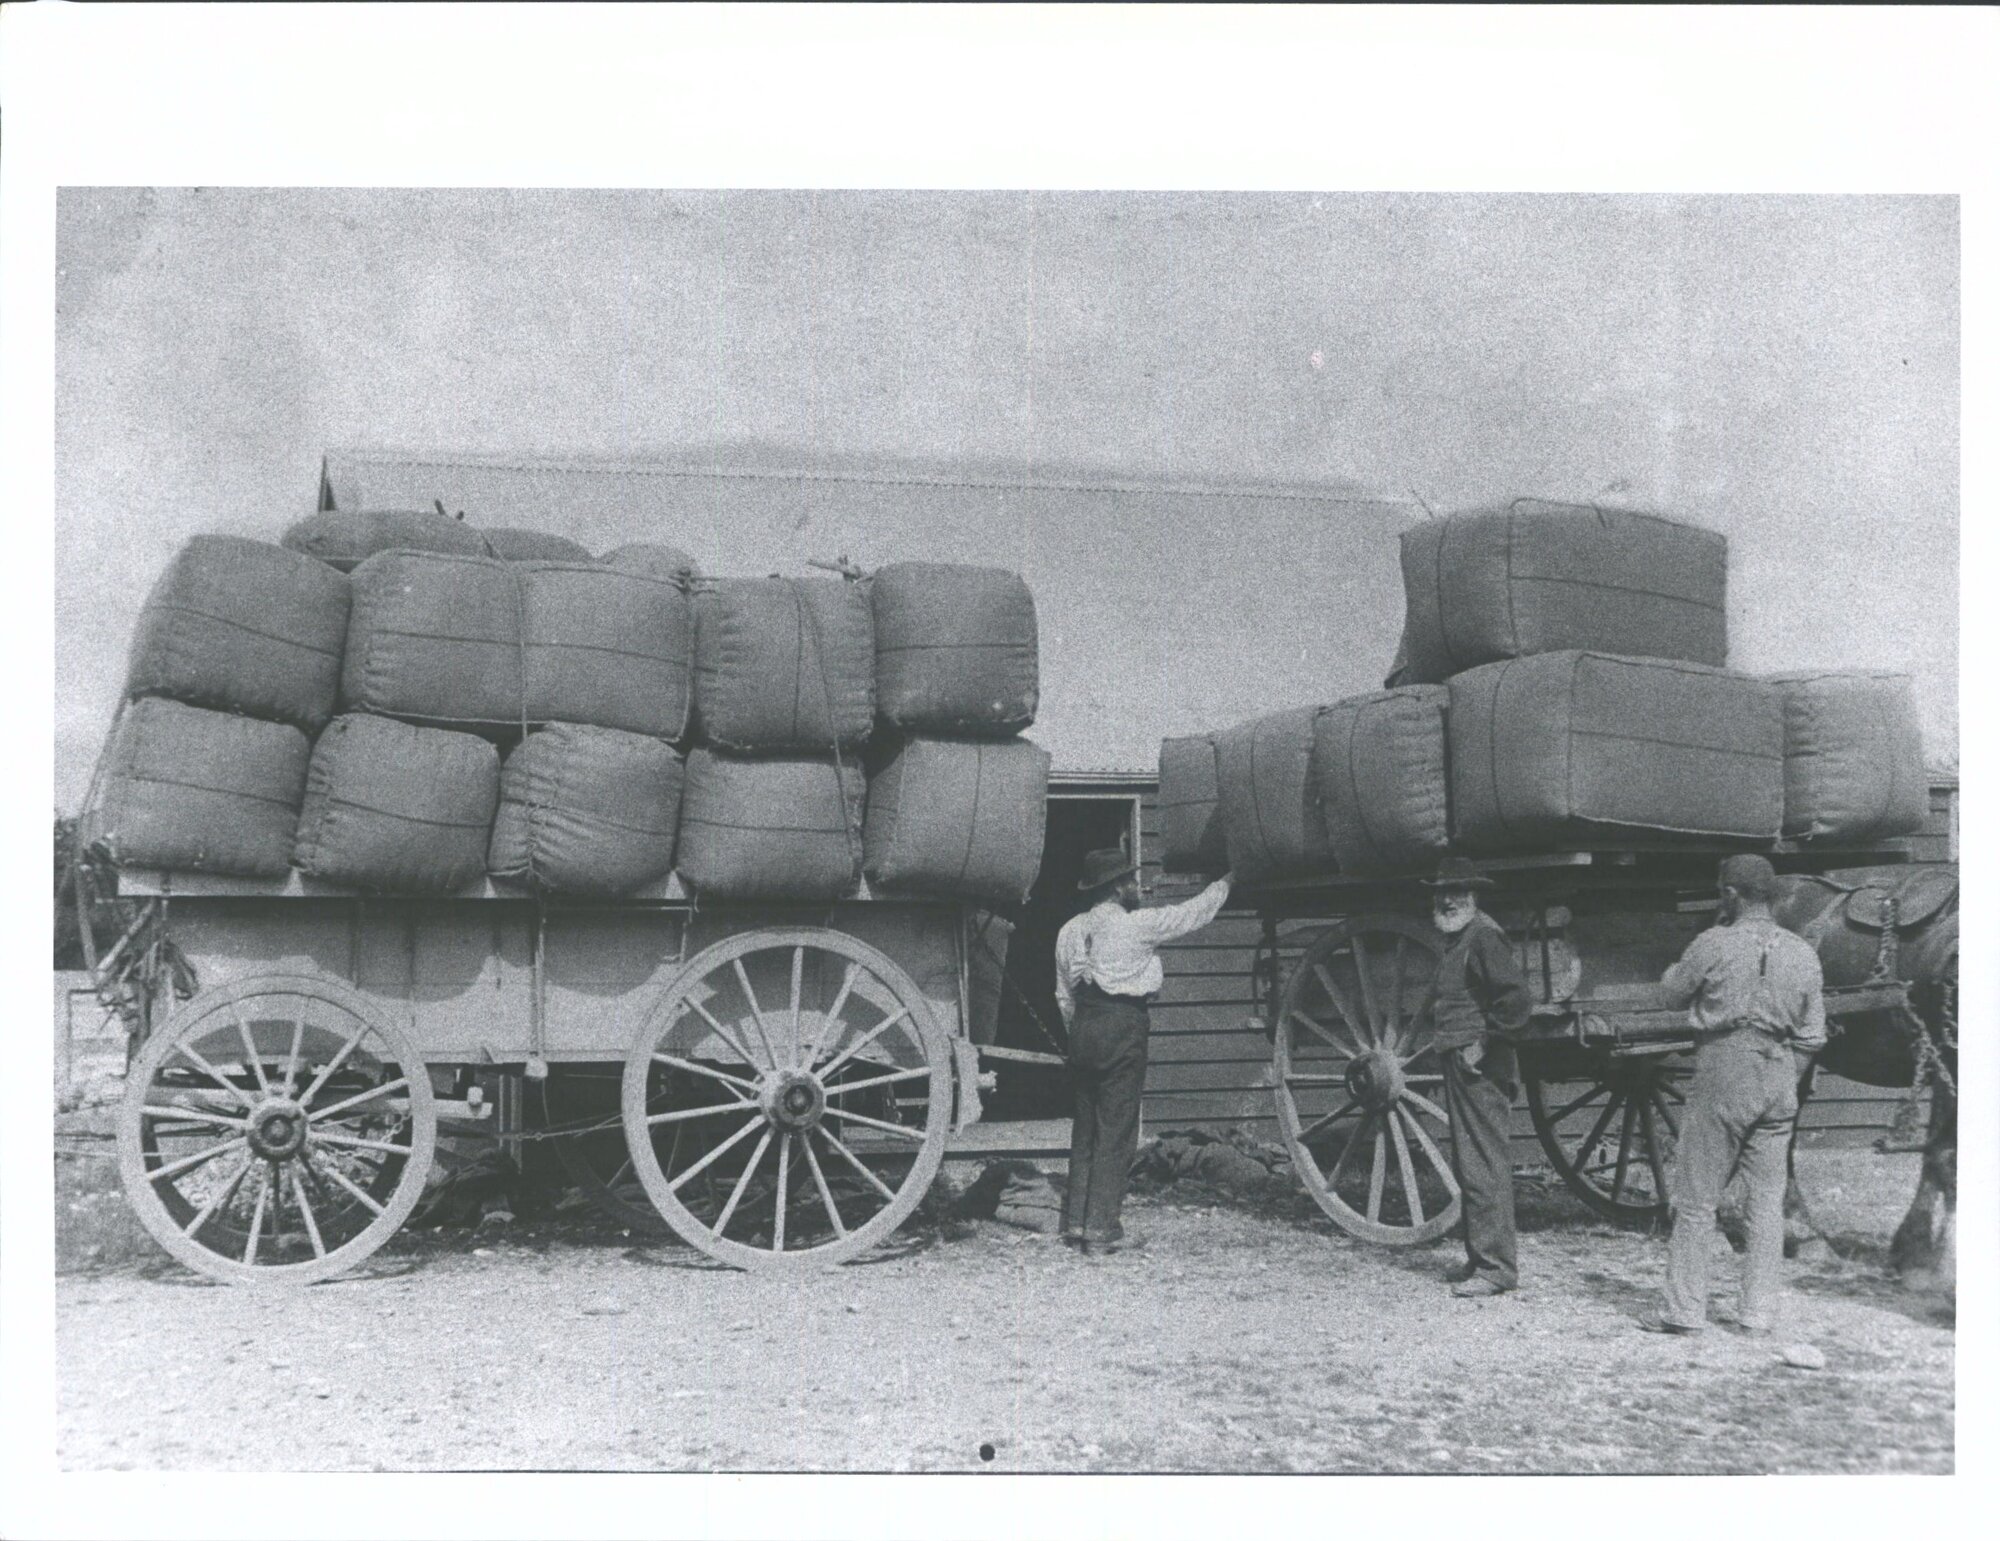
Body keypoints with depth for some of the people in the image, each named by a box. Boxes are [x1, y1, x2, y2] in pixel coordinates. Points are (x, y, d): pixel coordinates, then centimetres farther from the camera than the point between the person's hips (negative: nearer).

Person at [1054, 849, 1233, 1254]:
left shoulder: (1070, 931, 10)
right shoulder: (1136, 925, -8)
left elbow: (1064, 995, 14)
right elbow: (1188, 915, 3)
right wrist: (1222, 887, 19)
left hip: (1084, 1028, 6)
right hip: (1122, 1028, -6)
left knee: (1085, 1129, 12)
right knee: (1115, 1132, -2)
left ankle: (1075, 1224, 13)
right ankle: (1101, 1229, -3)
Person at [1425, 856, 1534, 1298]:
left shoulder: (1484, 935, -14)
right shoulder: (1458, 939, 17)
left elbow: (1516, 998, -23)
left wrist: (1485, 1043, -20)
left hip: (1481, 1068, -10)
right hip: (1460, 1064, 11)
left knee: (1484, 1167, -7)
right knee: (1469, 1167, 15)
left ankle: (1497, 1268, -3)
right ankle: (1479, 1258, 23)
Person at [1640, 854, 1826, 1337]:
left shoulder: (1714, 945, -9)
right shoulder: (1803, 954, 5)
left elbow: (1673, 992, 7)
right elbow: (1812, 1036, 7)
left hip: (1721, 1079, -4)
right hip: (1779, 1085, 4)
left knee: (1696, 1198, 3)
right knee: (1767, 1199, 9)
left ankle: (1683, 1308, 5)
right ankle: (1758, 1313, 11)